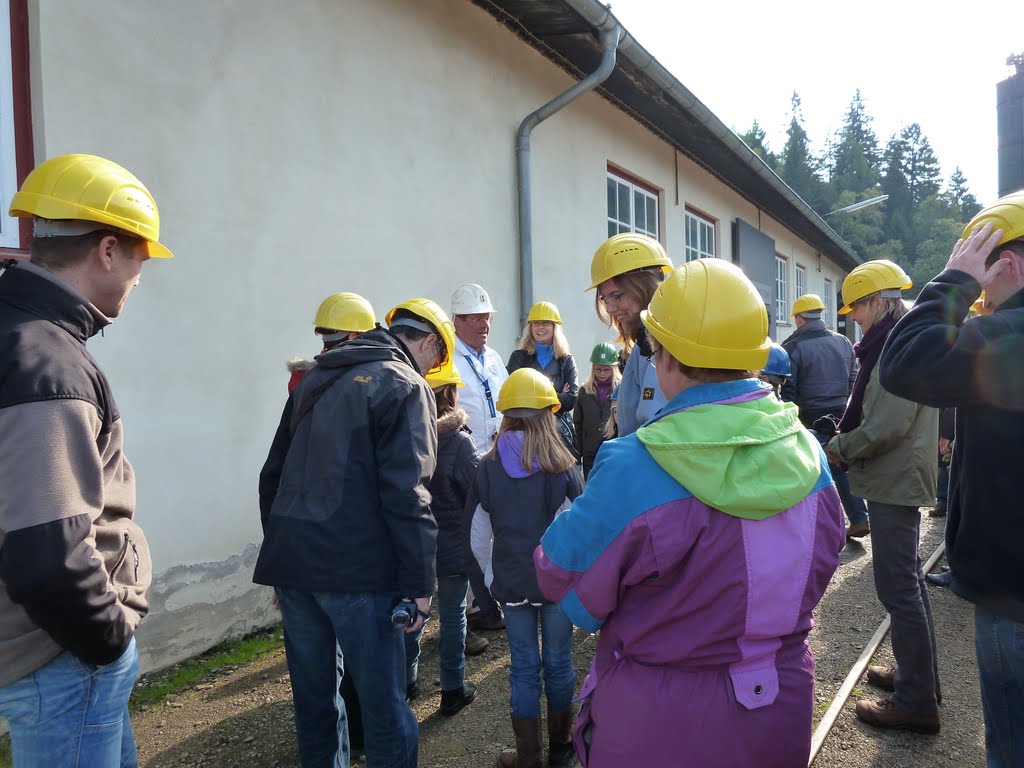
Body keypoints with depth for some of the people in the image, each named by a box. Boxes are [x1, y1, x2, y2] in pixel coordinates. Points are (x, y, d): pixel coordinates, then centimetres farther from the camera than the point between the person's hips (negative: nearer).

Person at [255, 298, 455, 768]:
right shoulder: (405, 386, -5)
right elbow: (405, 495, -15)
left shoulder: (315, 379, 17)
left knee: (313, 699, 18)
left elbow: (274, 474, 18)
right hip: (356, 569, -7)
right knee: (383, 704, 4)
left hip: (292, 564, 7)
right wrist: (419, 583, -11)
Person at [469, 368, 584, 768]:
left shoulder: (488, 467, -6)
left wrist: (492, 577, 13)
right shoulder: (564, 467, -12)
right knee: (558, 662, 14)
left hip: (511, 582, 1)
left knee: (524, 667, 11)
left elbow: (479, 538, 0)